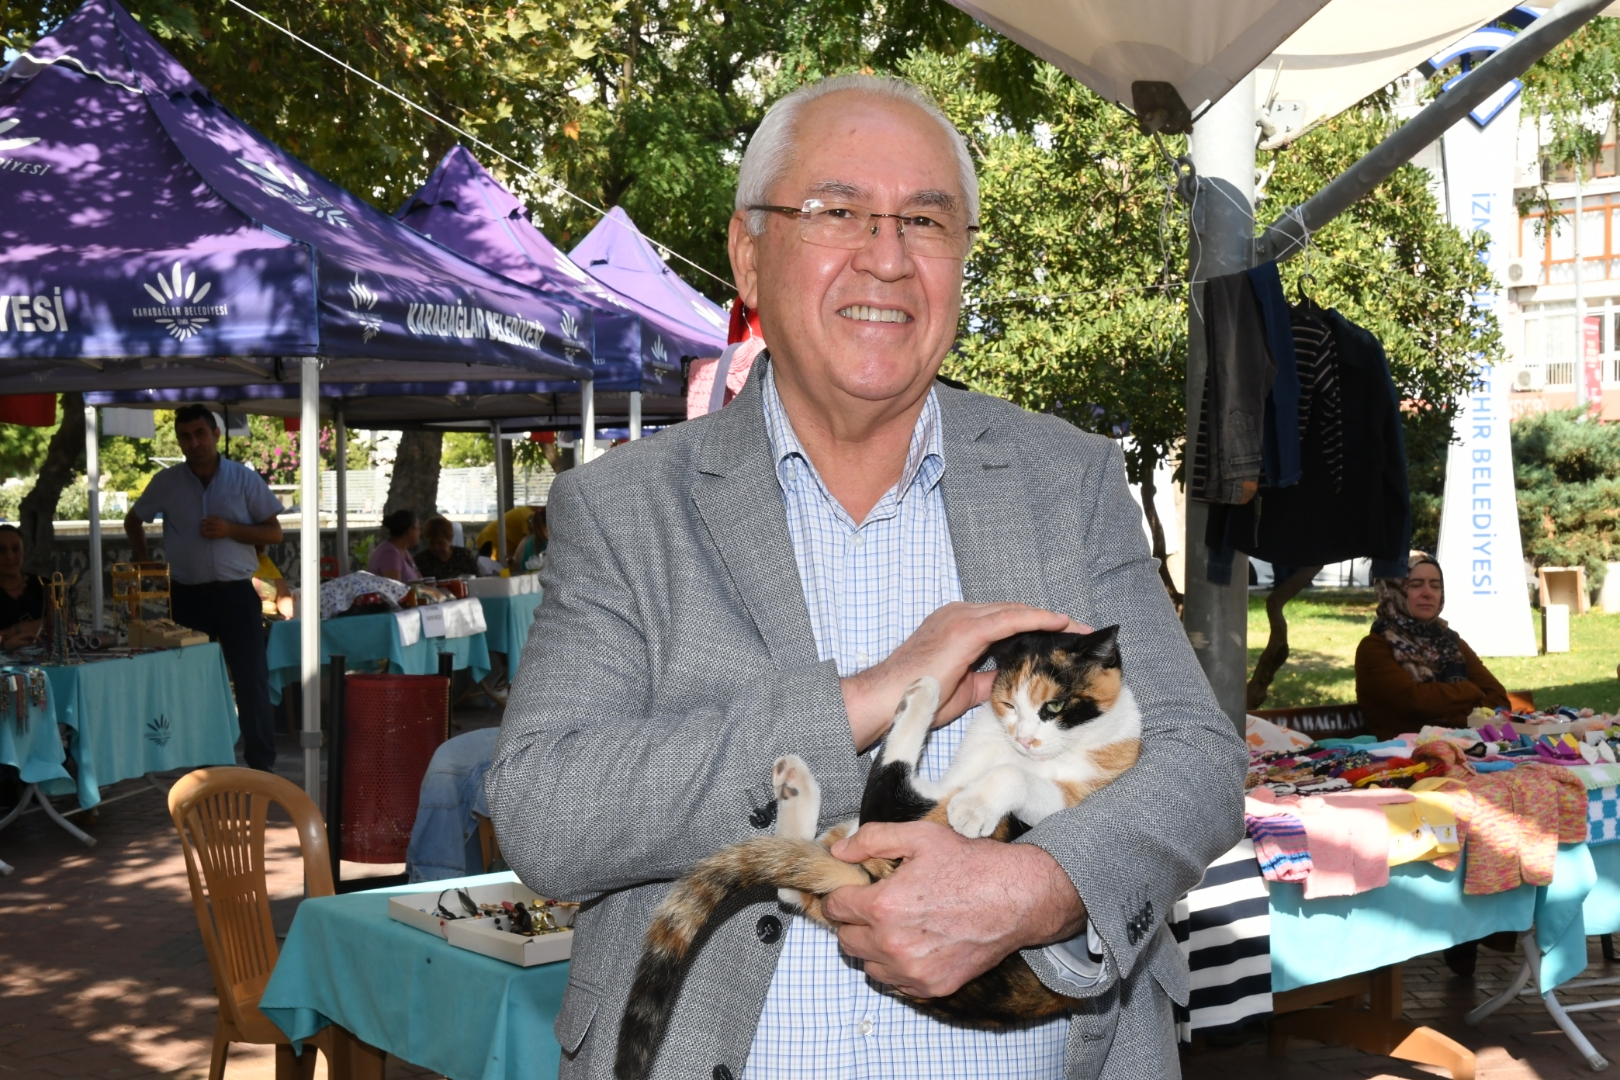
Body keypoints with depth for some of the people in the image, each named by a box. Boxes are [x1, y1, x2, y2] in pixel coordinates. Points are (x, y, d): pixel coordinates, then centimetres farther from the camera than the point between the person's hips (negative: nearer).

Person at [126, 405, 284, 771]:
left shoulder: (244, 478, -2)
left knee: (252, 679, -4)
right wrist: (144, 564, 8)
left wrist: (230, 529, -14)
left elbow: (274, 532, 0)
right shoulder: (166, 482, 3)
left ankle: (262, 764, 3)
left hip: (235, 592, -2)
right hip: (187, 594, 2)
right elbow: (133, 521, 18)